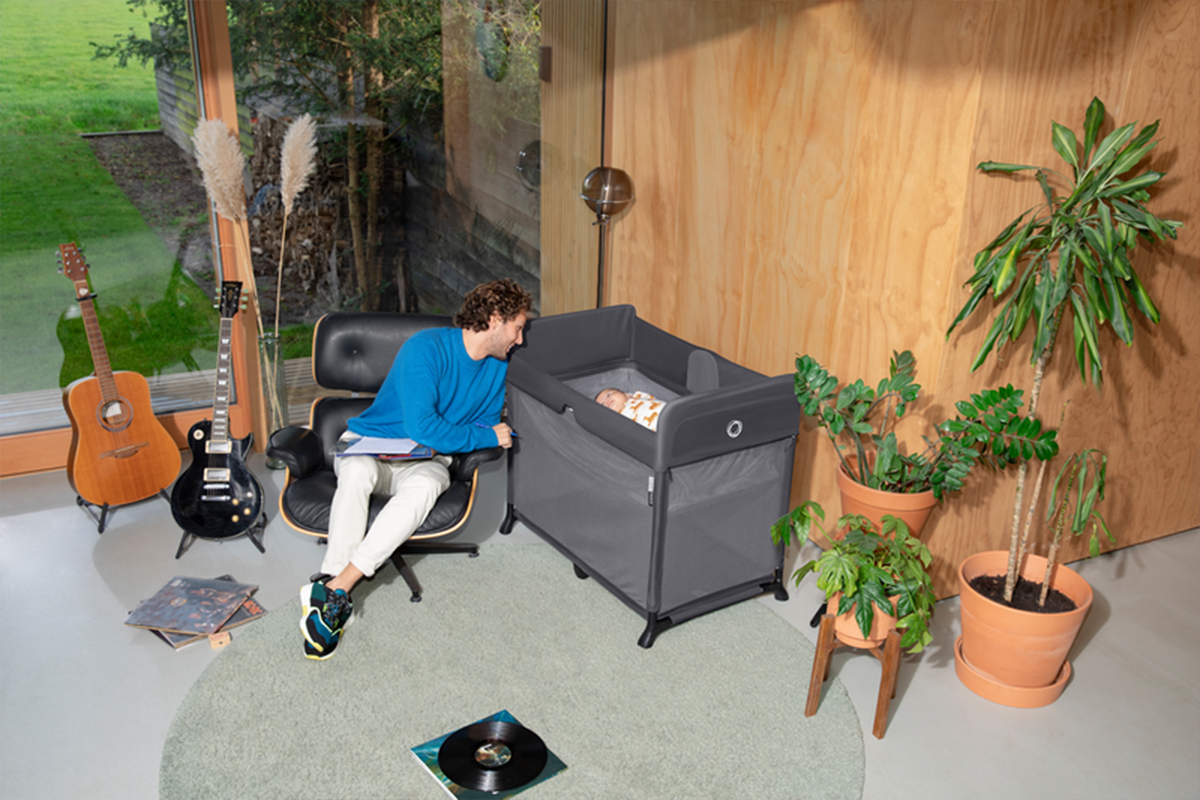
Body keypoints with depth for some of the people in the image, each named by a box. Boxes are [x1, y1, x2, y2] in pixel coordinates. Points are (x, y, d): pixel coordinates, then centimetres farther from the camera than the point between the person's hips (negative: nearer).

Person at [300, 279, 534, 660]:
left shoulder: (498, 366, 6)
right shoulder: (427, 347, -17)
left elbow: (487, 422, 15)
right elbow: (422, 426, -25)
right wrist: (487, 437, -16)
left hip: (425, 459, 4)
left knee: (424, 486, -34)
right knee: (358, 472, -39)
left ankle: (335, 587, -38)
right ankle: (336, 593, -40)